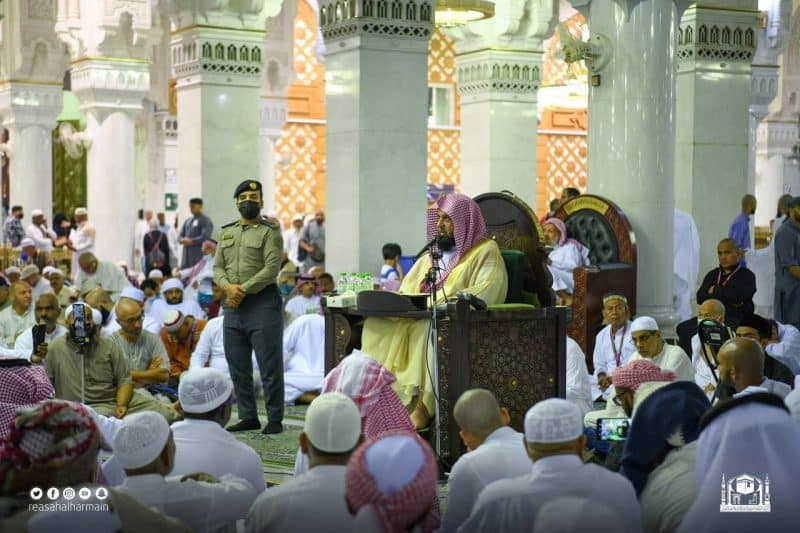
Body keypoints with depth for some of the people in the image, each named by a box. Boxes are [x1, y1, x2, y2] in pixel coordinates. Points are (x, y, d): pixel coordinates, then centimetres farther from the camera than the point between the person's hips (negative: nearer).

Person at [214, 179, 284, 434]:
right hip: (233, 306, 6)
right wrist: (229, 287, -9)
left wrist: (243, 290, -15)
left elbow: (271, 269, -12)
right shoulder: (227, 232, 16)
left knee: (269, 366, -3)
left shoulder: (270, 232, -2)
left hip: (262, 303, -6)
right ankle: (248, 417, 18)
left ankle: (275, 419, 3)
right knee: (238, 367, 9)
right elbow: (218, 267, 11)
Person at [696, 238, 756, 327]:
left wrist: (715, 290, 2)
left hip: (738, 321, -3)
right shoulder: (712, 275, 18)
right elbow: (700, 297, 3)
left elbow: (737, 296, -13)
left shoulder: (747, 275, 4)